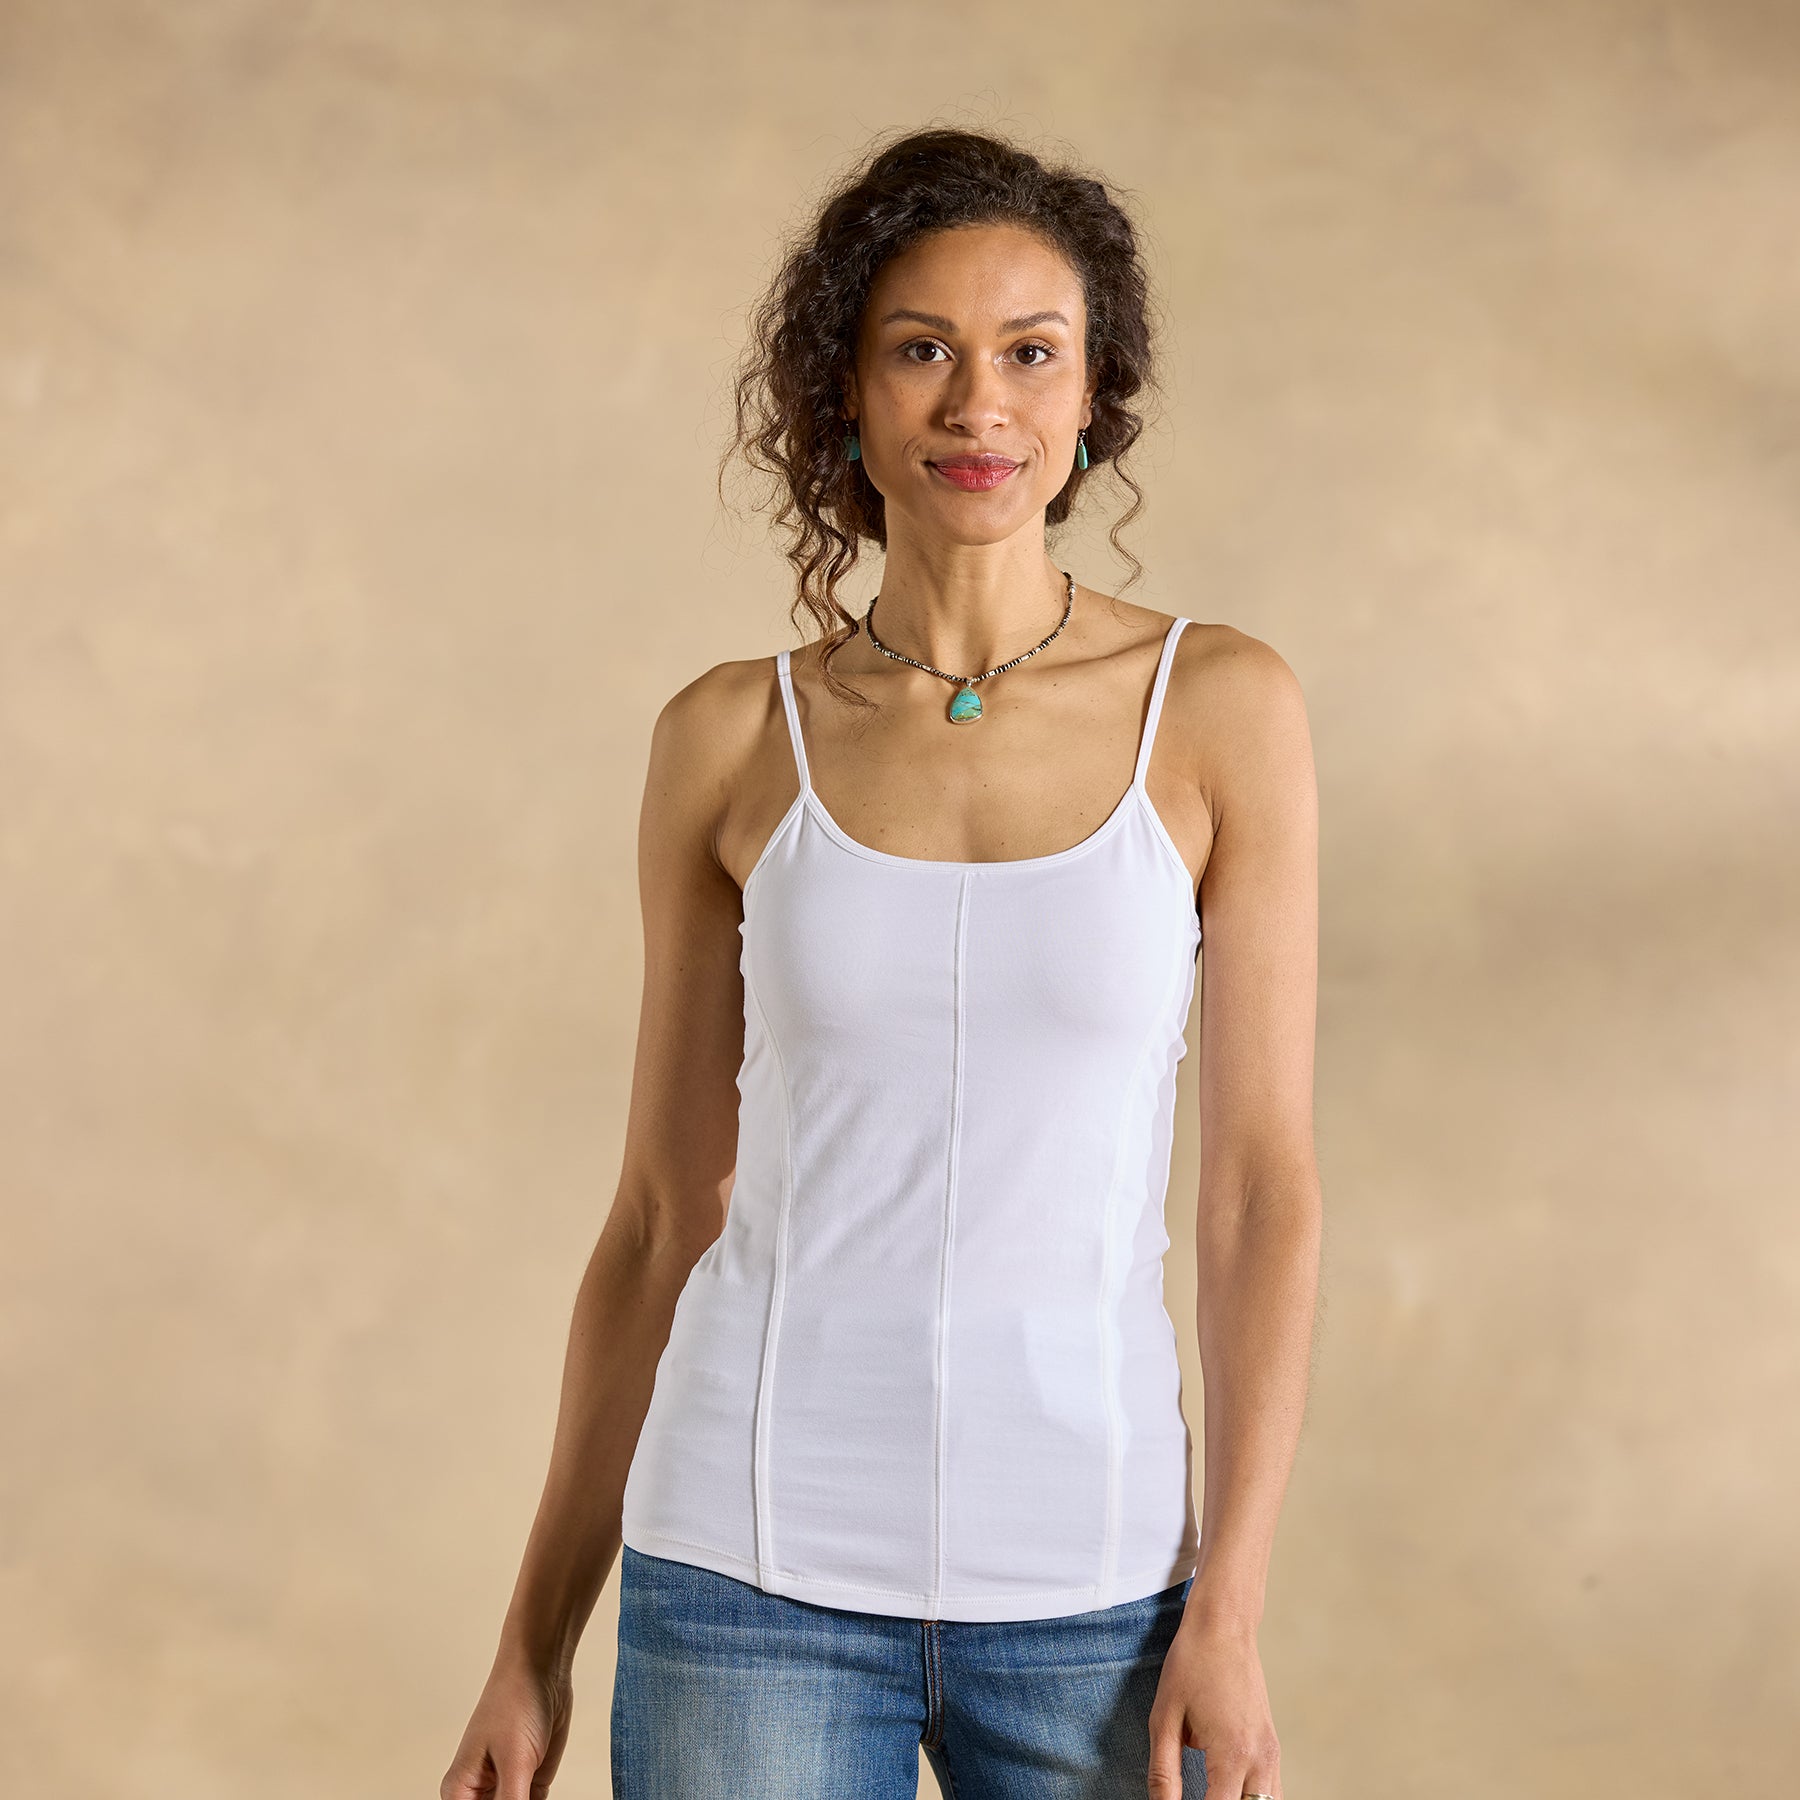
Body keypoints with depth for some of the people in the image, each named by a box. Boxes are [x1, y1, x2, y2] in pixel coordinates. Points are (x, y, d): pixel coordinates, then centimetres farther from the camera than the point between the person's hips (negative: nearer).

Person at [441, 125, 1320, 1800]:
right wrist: (536, 1642, 7)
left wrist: (1230, 1614, -9)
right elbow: (664, 1208, 7)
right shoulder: (730, 741, 2)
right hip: (758, 1578, 0)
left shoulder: (1219, 709, -1)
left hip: (1088, 1585, 0)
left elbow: (1263, 1182, -2)